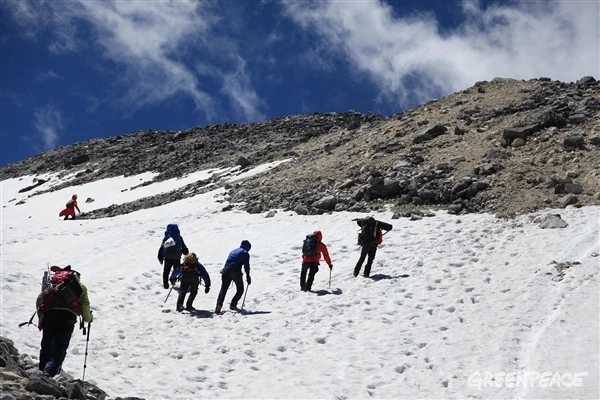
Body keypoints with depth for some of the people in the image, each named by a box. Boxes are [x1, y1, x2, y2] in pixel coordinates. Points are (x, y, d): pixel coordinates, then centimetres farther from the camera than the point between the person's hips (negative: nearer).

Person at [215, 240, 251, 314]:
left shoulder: (233, 251, 25)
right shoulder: (245, 253, 5)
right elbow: (246, 265, 0)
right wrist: (248, 276, 6)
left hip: (226, 271, 5)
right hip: (236, 272, -5)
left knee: (223, 289, 4)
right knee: (240, 290, 13)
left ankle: (219, 305, -15)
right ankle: (233, 305, 7)